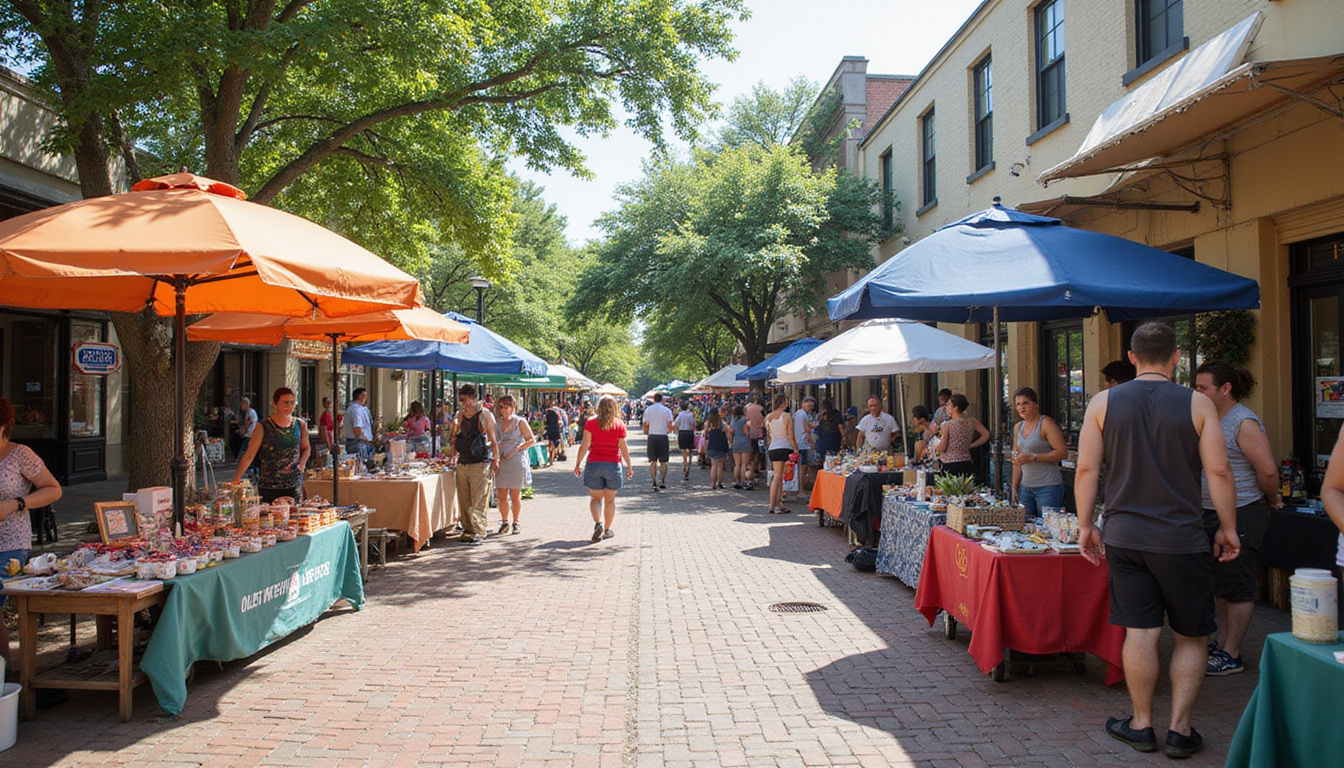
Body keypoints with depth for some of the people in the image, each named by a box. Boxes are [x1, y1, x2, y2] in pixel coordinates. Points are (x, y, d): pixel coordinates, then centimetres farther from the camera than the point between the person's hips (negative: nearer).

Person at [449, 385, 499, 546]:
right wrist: (454, 450, 7)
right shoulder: (460, 415, 13)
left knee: (478, 501, -7)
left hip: (480, 463, -6)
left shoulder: (485, 415, -1)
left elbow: (493, 439, 0)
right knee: (463, 500, 8)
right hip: (462, 463, 6)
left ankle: (479, 533, -4)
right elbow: (455, 437, 24)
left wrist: (495, 461, -4)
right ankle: (467, 530, 17)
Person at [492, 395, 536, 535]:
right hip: (501, 461, 4)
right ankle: (504, 522, 16)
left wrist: (518, 448, -11)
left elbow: (532, 440, 0)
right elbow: (495, 442, 17)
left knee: (515, 495, 1)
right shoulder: (498, 422, 12)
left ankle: (515, 522, 14)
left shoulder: (520, 421, 0)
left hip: (516, 461, -4)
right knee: (501, 495, 2)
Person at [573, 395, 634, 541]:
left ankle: (598, 523, -14)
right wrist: (629, 466, 10)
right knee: (610, 500, 13)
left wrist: (578, 463, 1)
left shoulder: (591, 423, -3)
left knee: (595, 498, 10)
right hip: (613, 464, 0)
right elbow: (623, 448, 1)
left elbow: (584, 445, -6)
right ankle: (607, 529, 19)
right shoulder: (619, 424, -1)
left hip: (594, 463, 0)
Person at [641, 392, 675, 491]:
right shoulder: (667, 410, -2)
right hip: (663, 437, -1)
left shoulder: (648, 410, 3)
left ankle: (654, 483, -1)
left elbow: (645, 425, 2)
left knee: (653, 461, 6)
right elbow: (670, 426, -5)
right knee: (663, 462, 10)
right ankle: (662, 481, 0)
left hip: (652, 437, 1)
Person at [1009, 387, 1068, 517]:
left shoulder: (1046, 423, -6)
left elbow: (1062, 452, -14)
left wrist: (1032, 457, -18)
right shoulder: (1018, 427, 14)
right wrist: (1014, 489, 16)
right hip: (1025, 487, 7)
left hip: (1048, 487, -6)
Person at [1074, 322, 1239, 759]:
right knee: (1191, 636, 12)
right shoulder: (1197, 404, -3)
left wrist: (1085, 525, 7)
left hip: (1125, 537, 2)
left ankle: (1141, 725, 17)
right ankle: (1180, 731, 14)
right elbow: (1219, 471, -4)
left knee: (1140, 631, 8)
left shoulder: (1103, 403, 0)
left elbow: (1086, 469, -1)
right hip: (1182, 539, -1)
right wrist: (1228, 529, 6)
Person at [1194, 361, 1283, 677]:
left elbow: (1268, 471, -19)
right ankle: (1221, 644, 27)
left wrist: (1271, 501, -4)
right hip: (1212, 514, 9)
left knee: (1236, 586, -2)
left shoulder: (1245, 423, -16)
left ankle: (1231, 656, 5)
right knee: (1220, 583, 16)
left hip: (1241, 516, -9)